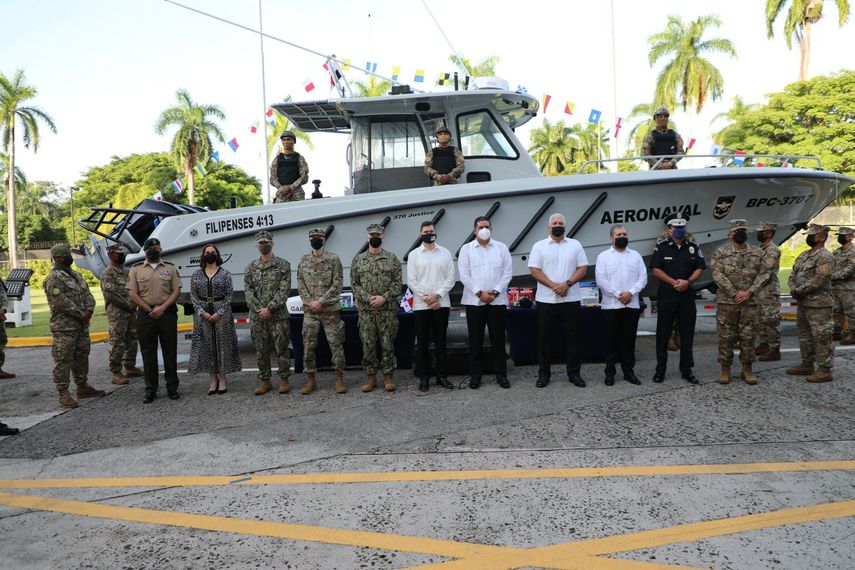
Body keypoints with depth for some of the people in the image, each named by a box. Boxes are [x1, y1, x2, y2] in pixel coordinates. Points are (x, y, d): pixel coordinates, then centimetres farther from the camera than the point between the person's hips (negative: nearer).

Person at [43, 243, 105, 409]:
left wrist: (89, 310, -6)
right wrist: (81, 314, -16)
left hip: (82, 325, 8)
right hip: (64, 328, -8)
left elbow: (87, 294, 12)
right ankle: (63, 393, 0)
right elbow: (61, 302, -19)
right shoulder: (53, 279, -11)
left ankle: (82, 387, 26)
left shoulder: (76, 275, 16)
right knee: (63, 360, -4)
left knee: (82, 357, 15)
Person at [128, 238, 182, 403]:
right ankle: (150, 389, 11)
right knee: (148, 352, 4)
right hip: (145, 314, 0)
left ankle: (172, 388, 11)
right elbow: (132, 294, 1)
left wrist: (162, 308, -11)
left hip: (167, 313, 0)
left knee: (170, 351, 3)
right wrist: (149, 309, -9)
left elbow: (176, 291, 2)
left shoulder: (170, 268, 9)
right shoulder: (136, 269, 8)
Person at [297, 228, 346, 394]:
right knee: (308, 346, 4)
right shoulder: (303, 260, 9)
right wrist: (310, 302, -8)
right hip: (309, 311, 3)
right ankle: (310, 380, 14)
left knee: (336, 344, -1)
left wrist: (321, 301, -13)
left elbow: (337, 284, -6)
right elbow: (300, 284, 7)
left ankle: (339, 379, 9)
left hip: (330, 310, -3)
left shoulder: (333, 259, -1)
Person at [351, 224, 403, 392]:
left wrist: (384, 298, -12)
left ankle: (388, 376, 11)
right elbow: (354, 284, 5)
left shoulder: (392, 258, 5)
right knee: (368, 344, 4)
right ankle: (370, 377, 14)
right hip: (365, 310, 1)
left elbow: (397, 282, 0)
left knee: (387, 343, 1)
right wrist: (368, 298, -10)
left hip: (387, 309, -1)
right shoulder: (358, 260, 9)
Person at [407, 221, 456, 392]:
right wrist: (427, 298, -10)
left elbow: (450, 279, 2)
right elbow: (411, 281, -1)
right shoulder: (414, 254, 5)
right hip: (421, 305, -1)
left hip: (442, 304, 1)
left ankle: (442, 376, 13)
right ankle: (424, 377, 11)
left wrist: (437, 295, -11)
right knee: (423, 343, 4)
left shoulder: (445, 253, 7)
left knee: (440, 342, 5)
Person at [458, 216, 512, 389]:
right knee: (475, 340, 4)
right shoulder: (466, 249, 5)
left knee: (498, 339, 4)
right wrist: (480, 293, -11)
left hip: (498, 301, 1)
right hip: (474, 301, 0)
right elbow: (464, 275, -2)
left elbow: (508, 272, 2)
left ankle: (501, 374, 14)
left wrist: (495, 292, -9)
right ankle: (475, 375, 13)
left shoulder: (501, 247, 7)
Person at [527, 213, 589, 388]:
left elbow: (583, 268, 2)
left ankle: (574, 372, 14)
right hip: (546, 299, -1)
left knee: (572, 336, 5)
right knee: (544, 337, 4)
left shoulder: (575, 245, 7)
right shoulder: (539, 246, 3)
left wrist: (567, 284, -13)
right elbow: (534, 270, -5)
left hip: (571, 299, 1)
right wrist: (553, 286, -15)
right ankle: (544, 373, 13)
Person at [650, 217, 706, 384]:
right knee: (663, 334, 2)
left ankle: (686, 370, 16)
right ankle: (660, 370, 10)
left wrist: (688, 281, -12)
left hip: (687, 296, 2)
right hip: (666, 296, -2)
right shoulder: (662, 247, 0)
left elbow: (699, 268, 5)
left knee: (687, 334, 6)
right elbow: (656, 270, -5)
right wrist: (674, 282, -12)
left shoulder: (693, 247, 8)